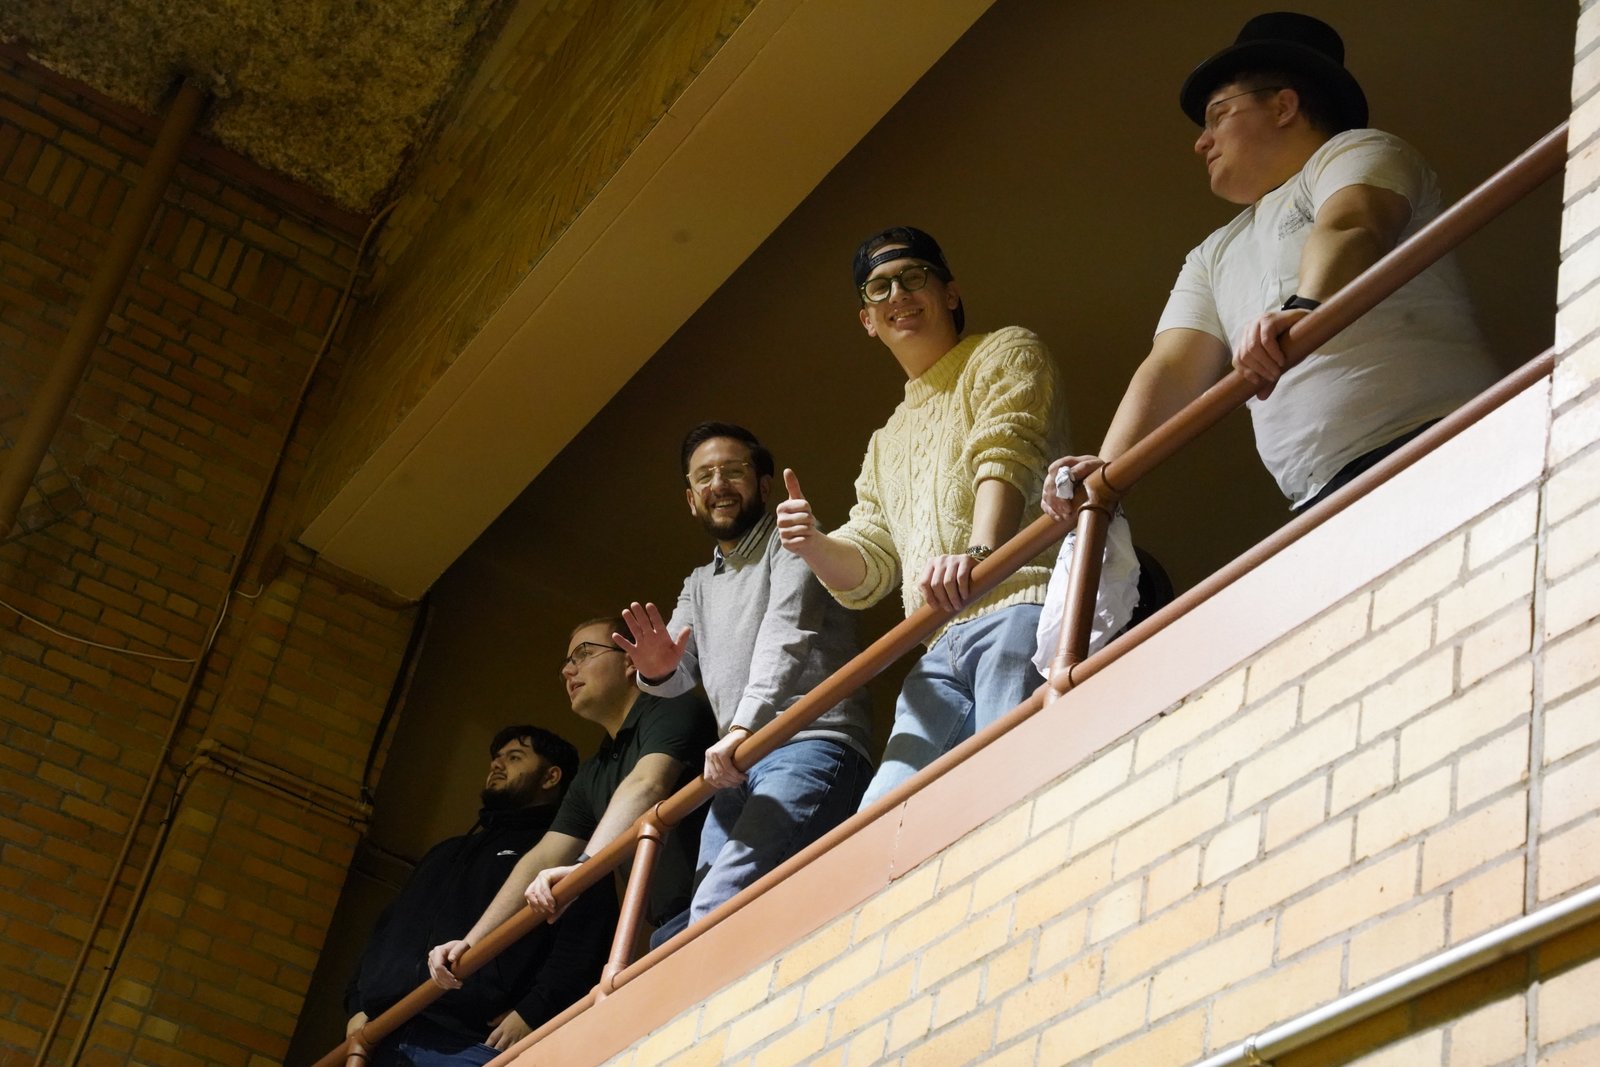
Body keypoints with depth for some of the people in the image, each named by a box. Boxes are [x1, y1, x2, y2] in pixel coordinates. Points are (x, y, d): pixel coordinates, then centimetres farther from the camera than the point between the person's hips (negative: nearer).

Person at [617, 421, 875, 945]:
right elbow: (681, 673, 16)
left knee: (722, 901, -28)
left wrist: (744, 727, -25)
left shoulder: (790, 539, 6)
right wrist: (658, 669, -11)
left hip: (810, 746, -7)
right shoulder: (698, 586, 27)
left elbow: (787, 633, -11)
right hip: (734, 768, 7)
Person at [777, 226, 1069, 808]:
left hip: (1019, 604, -6)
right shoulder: (887, 443, 33)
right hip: (941, 649, 7)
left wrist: (978, 553, -27)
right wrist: (812, 544, 2)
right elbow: (865, 569, 26)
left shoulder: (1004, 353, 14)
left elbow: (1007, 454, -8)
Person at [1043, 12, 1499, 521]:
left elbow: (1350, 230, -13)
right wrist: (1108, 469, -4)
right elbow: (1172, 369, 14)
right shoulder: (1215, 256, 29)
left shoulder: (1357, 152, 11)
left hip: (1423, 440, -5)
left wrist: (1305, 309, -35)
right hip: (1322, 499, 6)